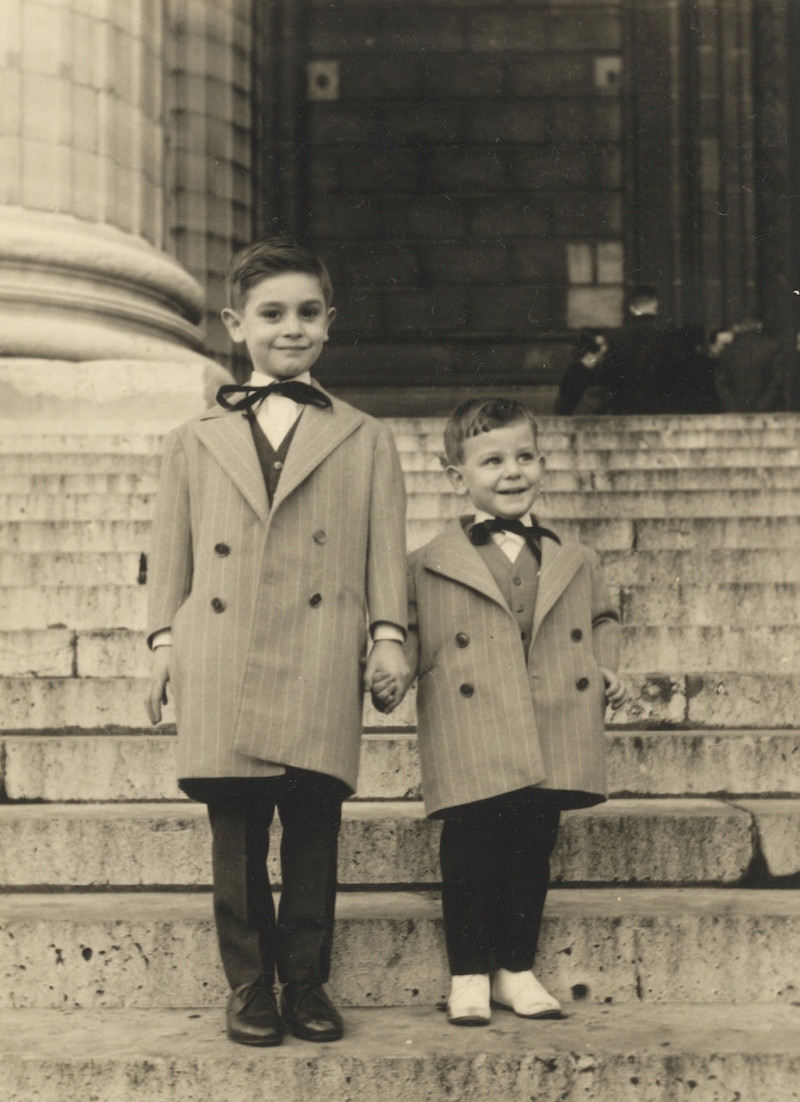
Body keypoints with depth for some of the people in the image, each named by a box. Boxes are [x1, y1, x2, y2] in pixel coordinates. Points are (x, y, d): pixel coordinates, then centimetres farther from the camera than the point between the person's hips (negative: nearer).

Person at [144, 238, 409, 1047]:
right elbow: (172, 550, 15)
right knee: (236, 829, 1)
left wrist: (387, 632, 0)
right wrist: (164, 640, 5)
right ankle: (249, 986, 11)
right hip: (220, 665, 1)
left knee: (314, 827, -1)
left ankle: (307, 984, 11)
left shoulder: (365, 441, 15)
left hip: (321, 662, -1)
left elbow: (385, 547, 11)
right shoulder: (195, 442, 17)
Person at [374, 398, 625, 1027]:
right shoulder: (429, 567, 4)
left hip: (551, 749, 3)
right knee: (471, 854, -1)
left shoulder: (576, 563, 13)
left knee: (533, 852, 10)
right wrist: (390, 675, -11)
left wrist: (607, 669, 9)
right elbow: (409, 635, 7)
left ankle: (517, 969, 24)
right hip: (471, 753, -3)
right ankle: (469, 975, 13)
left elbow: (602, 621, 25)